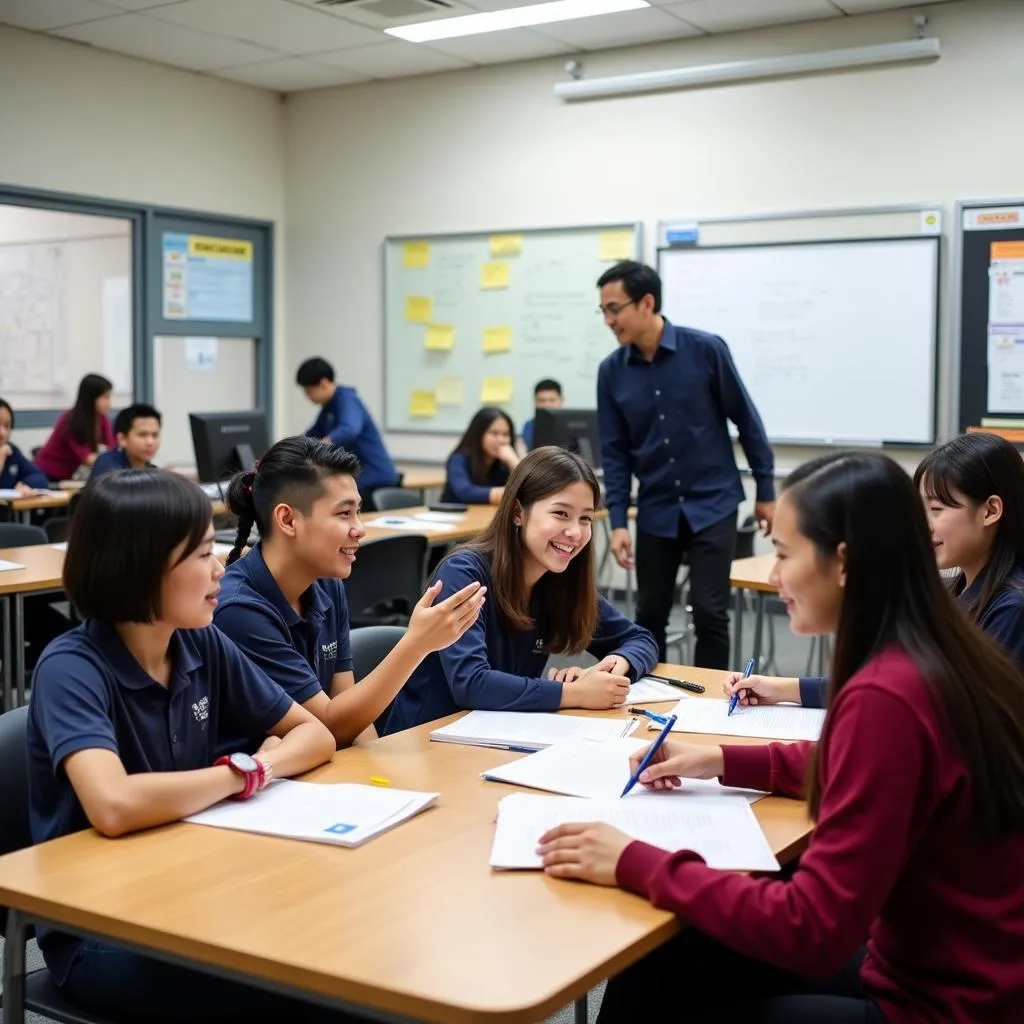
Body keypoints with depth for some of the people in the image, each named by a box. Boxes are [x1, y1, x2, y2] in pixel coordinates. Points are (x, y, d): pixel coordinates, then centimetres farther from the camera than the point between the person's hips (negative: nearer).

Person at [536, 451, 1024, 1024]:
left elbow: (813, 931, -27)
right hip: (953, 969, 8)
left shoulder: (886, 696, -28)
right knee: (659, 963, 12)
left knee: (657, 977, 6)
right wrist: (724, 762, 13)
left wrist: (636, 864, -21)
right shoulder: (938, 654, 0)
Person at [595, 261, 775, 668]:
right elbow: (614, 452, 2)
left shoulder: (706, 349, -11)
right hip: (656, 510, 3)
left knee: (709, 611, -6)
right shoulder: (611, 371, -2)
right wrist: (617, 521, -6)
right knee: (650, 615, 9)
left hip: (712, 504, -3)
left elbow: (746, 420, -2)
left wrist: (765, 491, 1)